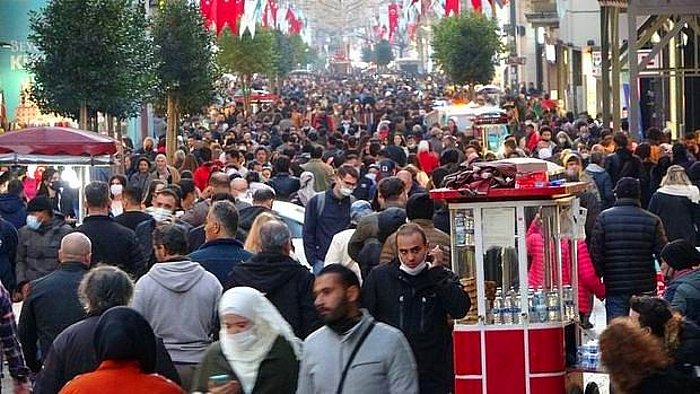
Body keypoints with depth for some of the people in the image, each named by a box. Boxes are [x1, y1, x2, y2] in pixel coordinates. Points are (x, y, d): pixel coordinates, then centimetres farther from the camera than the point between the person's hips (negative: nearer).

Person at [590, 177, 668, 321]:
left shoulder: (604, 218, -4)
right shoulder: (652, 220, -1)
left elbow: (596, 253, -6)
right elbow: (663, 254, -3)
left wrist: (598, 277, 5)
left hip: (614, 287, -1)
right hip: (645, 287, 1)